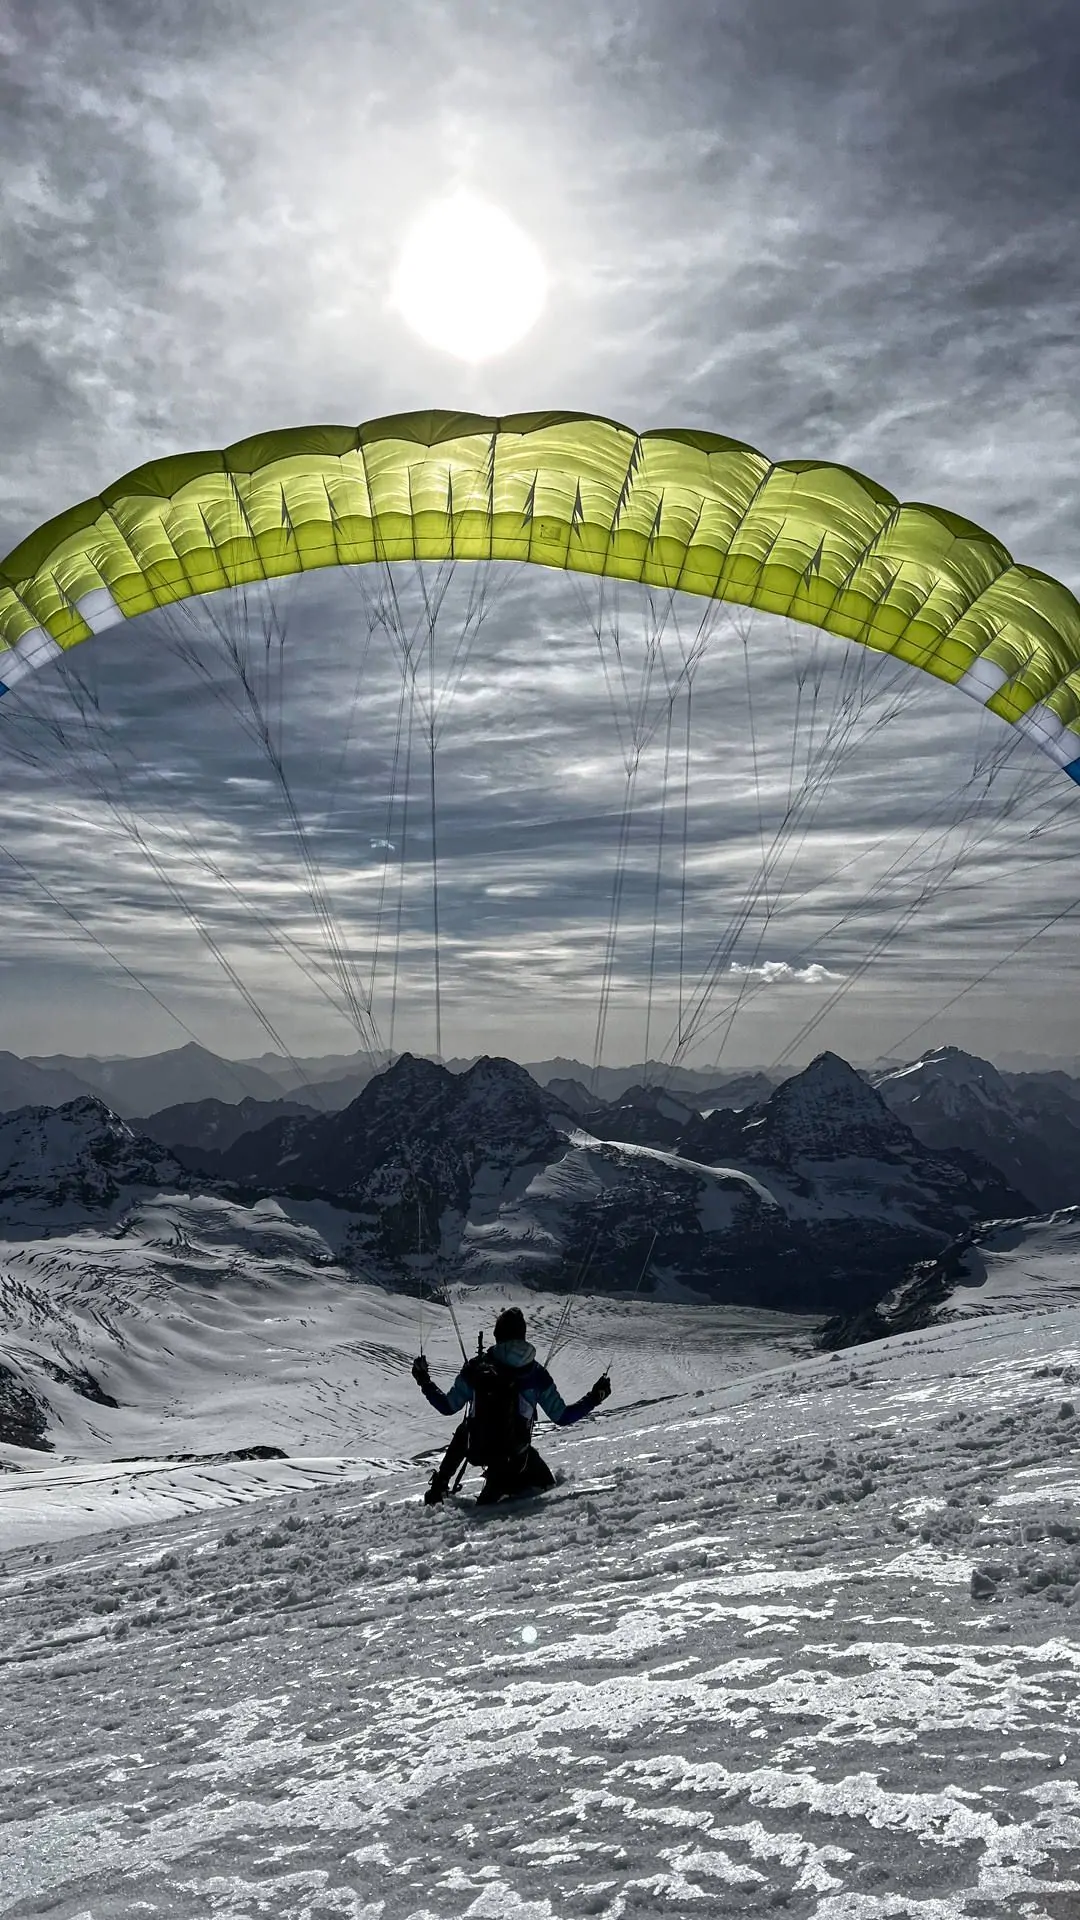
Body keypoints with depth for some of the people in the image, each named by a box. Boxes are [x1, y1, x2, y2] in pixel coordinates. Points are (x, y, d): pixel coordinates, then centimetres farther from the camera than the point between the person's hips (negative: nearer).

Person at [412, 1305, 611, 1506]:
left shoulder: (475, 1367, -4)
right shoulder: (535, 1372, -6)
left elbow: (447, 1406, 2)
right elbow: (562, 1417, -3)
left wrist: (424, 1382, 17)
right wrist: (595, 1397, 9)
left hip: (476, 1449, 3)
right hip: (515, 1456, -3)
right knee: (545, 1483, 22)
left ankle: (438, 1489, 28)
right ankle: (498, 1490, -3)